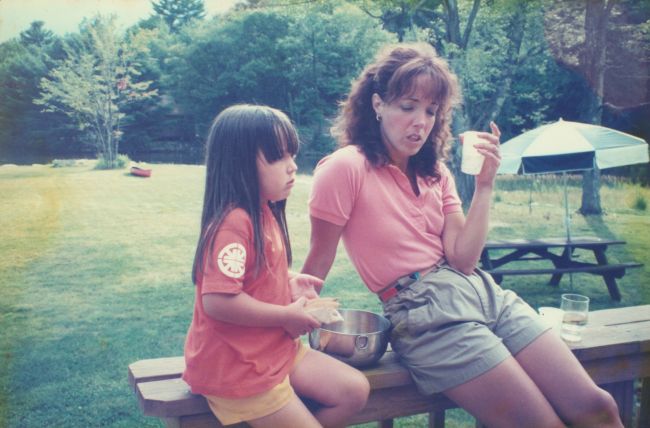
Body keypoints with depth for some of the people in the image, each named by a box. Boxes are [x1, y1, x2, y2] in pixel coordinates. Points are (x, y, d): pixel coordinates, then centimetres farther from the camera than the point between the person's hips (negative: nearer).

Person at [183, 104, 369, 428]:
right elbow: (217, 301, -30)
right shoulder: (233, 222, -24)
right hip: (235, 368, -9)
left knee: (355, 390, 7)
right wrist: (287, 316, -19)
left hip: (278, 349, 9)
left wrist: (289, 280, 2)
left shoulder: (264, 213, 5)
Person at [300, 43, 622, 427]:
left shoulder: (435, 172, 11)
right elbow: (319, 262, -3)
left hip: (483, 291, 7)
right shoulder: (346, 168, -10)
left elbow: (462, 260, 1)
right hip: (424, 310, -6)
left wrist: (484, 186, -5)